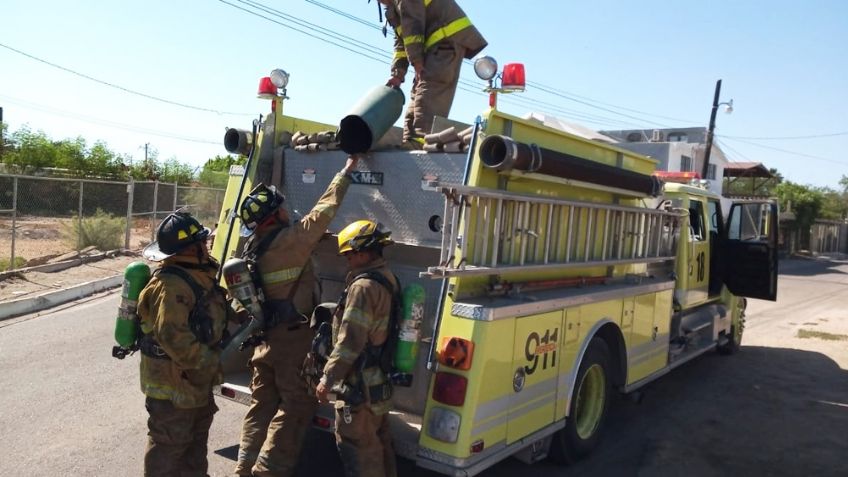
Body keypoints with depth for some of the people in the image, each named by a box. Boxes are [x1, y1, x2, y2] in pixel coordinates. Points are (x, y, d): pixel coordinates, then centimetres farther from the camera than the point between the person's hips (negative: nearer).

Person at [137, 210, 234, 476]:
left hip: (195, 379, 11)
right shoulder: (171, 285, -28)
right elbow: (173, 336, -34)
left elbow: (217, 313, 17)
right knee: (169, 444, 5)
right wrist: (212, 362, -27)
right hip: (172, 383, -10)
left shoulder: (199, 275, 6)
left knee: (197, 436, 26)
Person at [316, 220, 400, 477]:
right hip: (380, 380, 10)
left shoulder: (364, 286, -21)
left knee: (357, 447, 2)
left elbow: (350, 341, -23)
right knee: (378, 443, 21)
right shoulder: (388, 279, 8)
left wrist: (328, 378, -16)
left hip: (361, 385, -10)